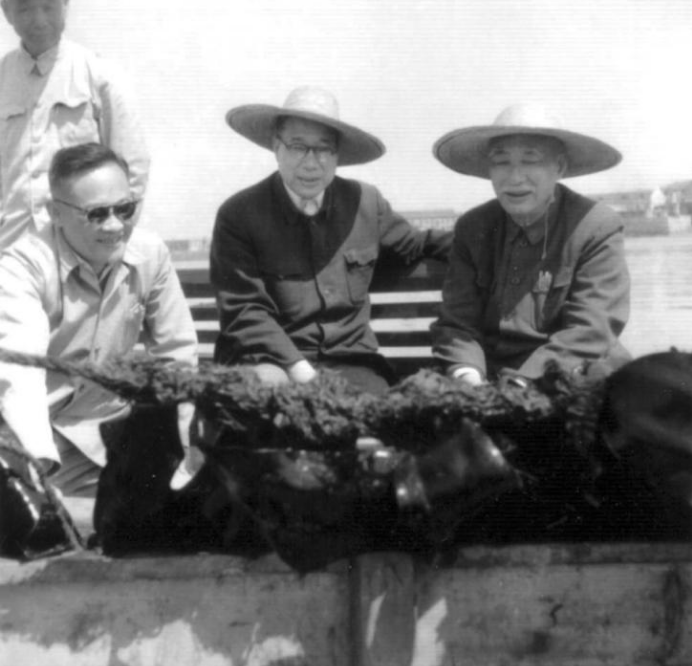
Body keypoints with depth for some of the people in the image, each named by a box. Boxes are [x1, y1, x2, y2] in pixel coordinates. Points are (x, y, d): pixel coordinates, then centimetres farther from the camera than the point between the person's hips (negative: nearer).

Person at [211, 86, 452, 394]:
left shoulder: (365, 202, 9)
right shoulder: (238, 215, -3)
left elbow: (411, 247, 27)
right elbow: (244, 311, -7)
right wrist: (298, 368, -19)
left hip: (350, 363, 3)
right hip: (273, 361, -3)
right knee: (268, 386, -36)